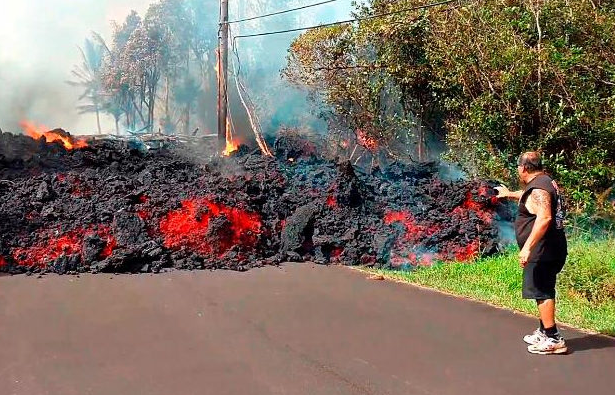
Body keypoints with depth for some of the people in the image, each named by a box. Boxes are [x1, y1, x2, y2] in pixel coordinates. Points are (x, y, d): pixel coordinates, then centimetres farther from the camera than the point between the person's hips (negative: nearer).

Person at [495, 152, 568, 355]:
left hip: (542, 252, -11)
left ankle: (553, 339, -6)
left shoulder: (537, 189, -18)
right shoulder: (545, 182, 15)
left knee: (542, 292, -8)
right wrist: (509, 194, 56)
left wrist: (527, 247, -34)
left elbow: (544, 218, -32)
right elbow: (527, 196, 38)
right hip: (548, 252, 11)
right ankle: (543, 332, 30)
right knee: (544, 291, 19)